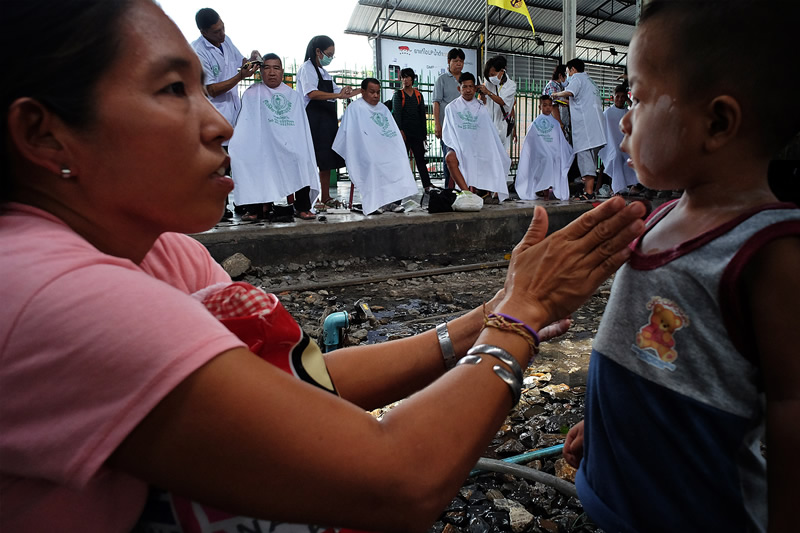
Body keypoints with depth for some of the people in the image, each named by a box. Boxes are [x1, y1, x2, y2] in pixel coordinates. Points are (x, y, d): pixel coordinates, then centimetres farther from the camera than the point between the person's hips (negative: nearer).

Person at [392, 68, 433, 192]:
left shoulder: (418, 95, 15)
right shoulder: (398, 94, 5)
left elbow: (423, 115, 16)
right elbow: (396, 113, -7)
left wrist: (424, 133, 10)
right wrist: (400, 130, -21)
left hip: (417, 133, 3)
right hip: (403, 133, -2)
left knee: (420, 159, -1)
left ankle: (427, 186, -4)